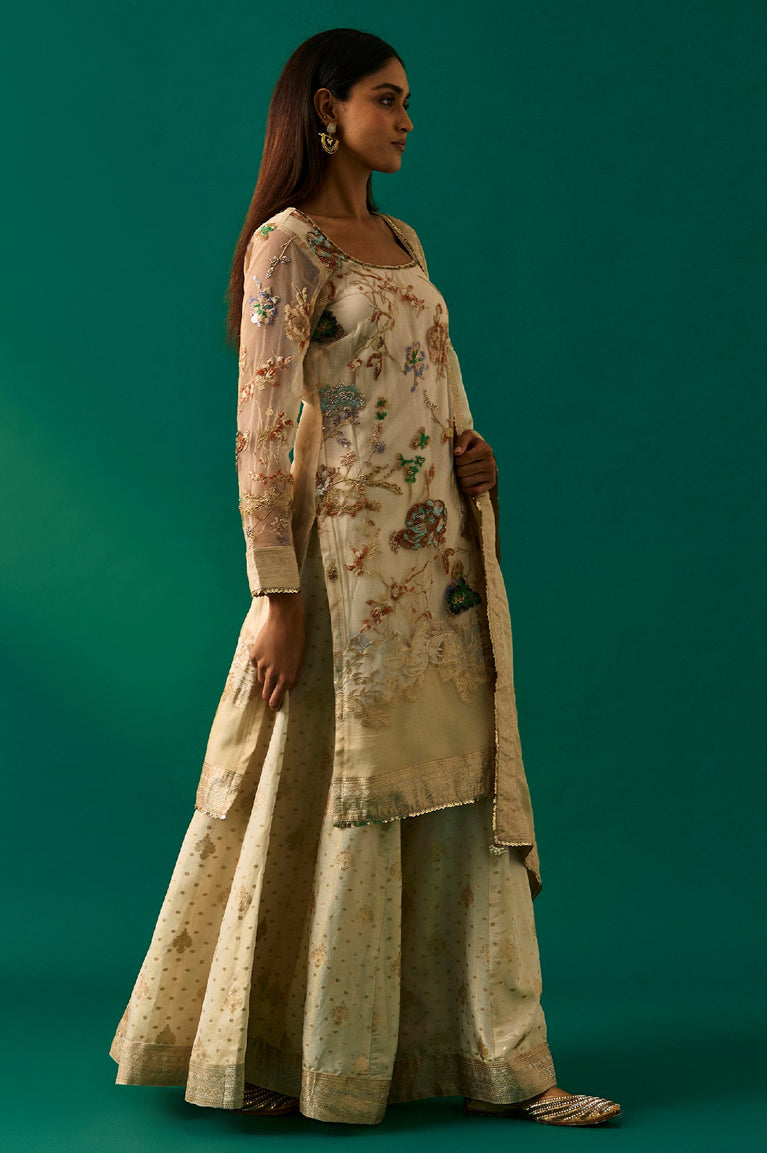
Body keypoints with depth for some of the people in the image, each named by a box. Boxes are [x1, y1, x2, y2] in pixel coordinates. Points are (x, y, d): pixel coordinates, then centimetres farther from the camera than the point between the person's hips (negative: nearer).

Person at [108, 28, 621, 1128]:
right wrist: (277, 594, -17)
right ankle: (263, 1053, 17)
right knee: (327, 799, 1)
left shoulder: (403, 240, 16)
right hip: (347, 564, -7)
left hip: (442, 563, 8)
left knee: (460, 792, 7)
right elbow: (264, 429, -13)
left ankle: (495, 1058, 14)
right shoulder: (288, 245, -7)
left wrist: (475, 458, 2)